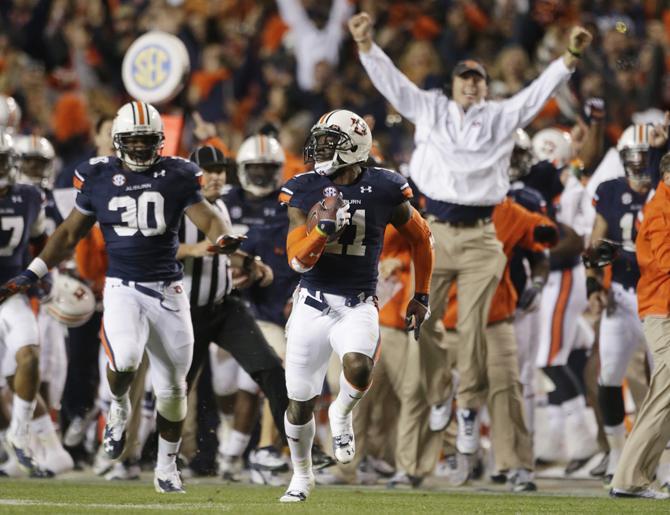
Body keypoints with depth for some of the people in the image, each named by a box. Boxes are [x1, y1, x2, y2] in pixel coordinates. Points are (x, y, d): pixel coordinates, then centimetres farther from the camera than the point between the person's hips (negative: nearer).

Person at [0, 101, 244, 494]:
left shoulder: (178, 176, -1)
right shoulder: (98, 177, 1)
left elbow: (207, 217, -6)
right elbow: (70, 233, 10)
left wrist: (223, 238, -31)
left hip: (168, 290, 1)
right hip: (123, 288, -1)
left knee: (172, 387, 8)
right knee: (124, 361, -28)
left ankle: (167, 467, 25)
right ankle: (120, 408, 8)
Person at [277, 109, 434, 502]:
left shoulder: (384, 190, -6)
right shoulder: (303, 190, -4)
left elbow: (421, 239, 10)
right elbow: (299, 260, -9)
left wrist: (422, 296, 12)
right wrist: (324, 227, -26)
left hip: (358, 306, -2)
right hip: (312, 304, 2)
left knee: (357, 370, -32)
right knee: (300, 402, 7)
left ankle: (342, 414, 3)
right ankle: (302, 474, 33)